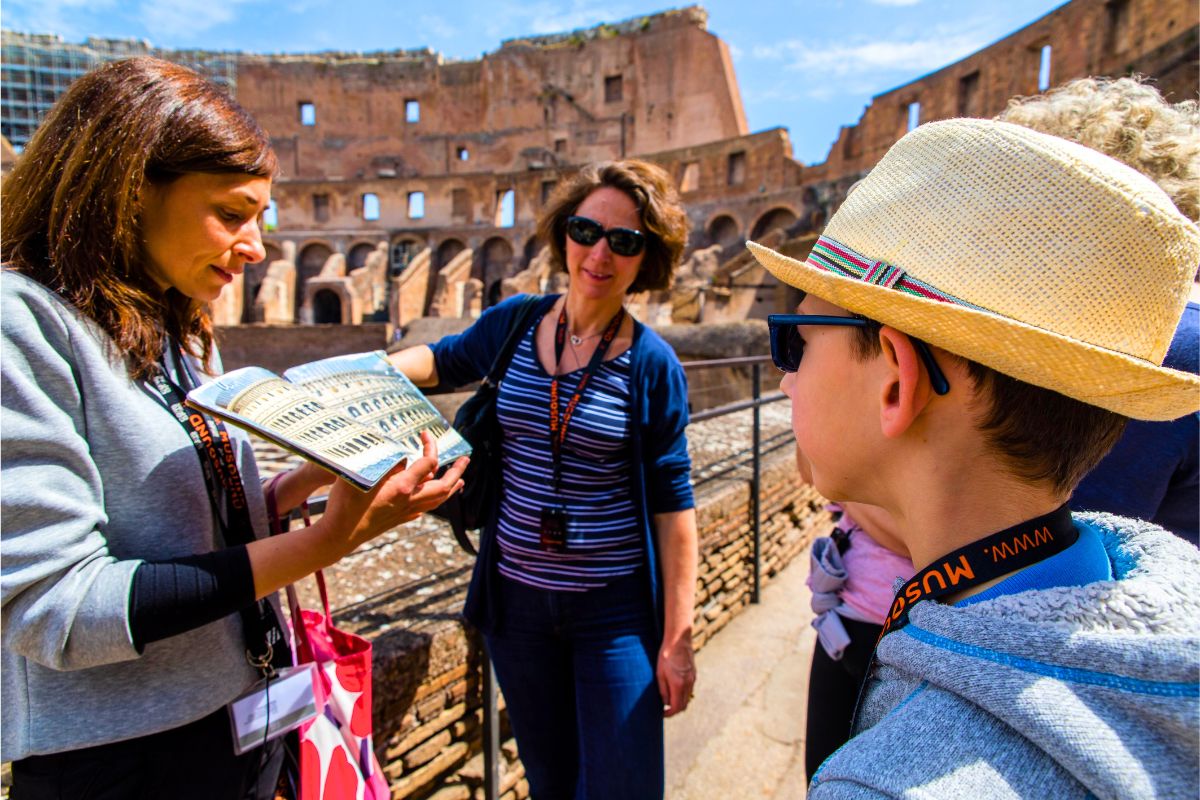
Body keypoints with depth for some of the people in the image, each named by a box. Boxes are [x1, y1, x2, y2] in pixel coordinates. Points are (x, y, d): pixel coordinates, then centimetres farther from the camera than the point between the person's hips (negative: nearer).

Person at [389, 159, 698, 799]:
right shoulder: (513, 322, -2)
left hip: (616, 606, -3)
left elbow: (672, 504, -8)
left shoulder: (653, 365, -11)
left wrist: (677, 637, -7)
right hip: (516, 598, 3)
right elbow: (442, 361, 17)